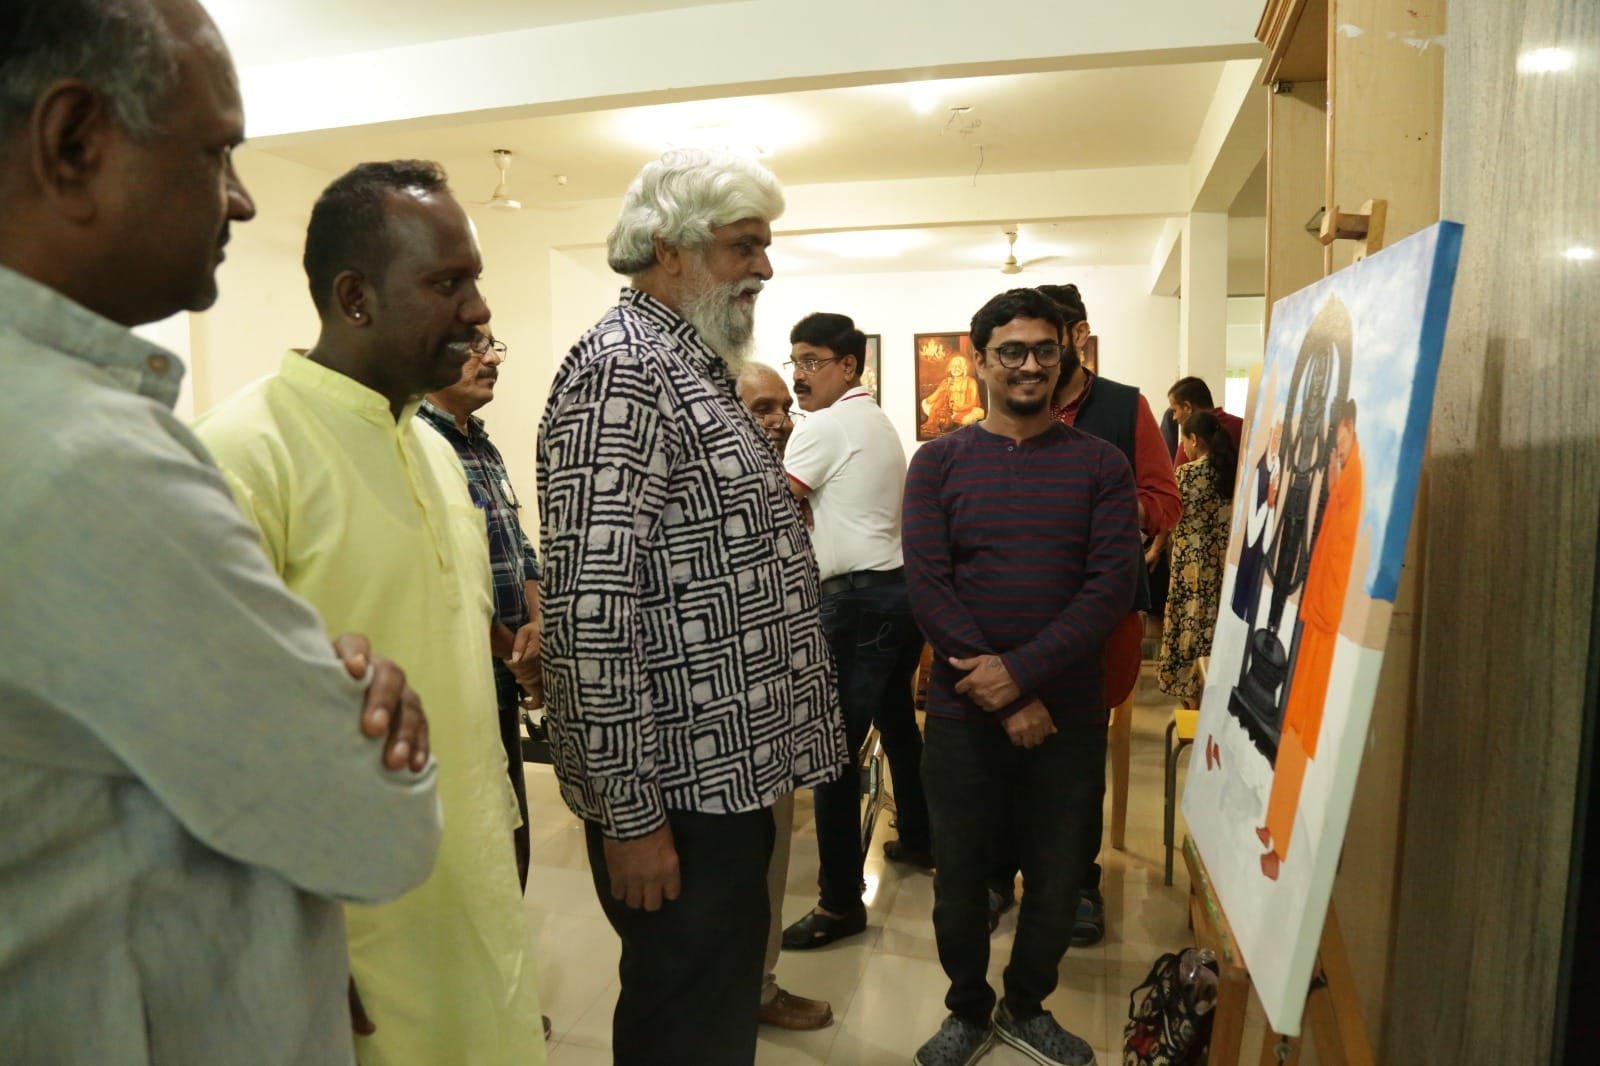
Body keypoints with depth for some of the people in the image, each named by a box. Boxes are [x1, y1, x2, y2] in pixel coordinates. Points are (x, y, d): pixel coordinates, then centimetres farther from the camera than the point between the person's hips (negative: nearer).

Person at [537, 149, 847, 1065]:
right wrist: (631, 812, -21)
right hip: (675, 789, -9)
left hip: (727, 769, 9)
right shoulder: (623, 371, -18)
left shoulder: (693, 370, 14)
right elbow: (592, 611, -24)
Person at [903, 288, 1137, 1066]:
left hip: (1070, 715, 1)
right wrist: (1006, 703, -13)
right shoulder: (939, 462, 0)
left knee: (1058, 878, 14)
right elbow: (926, 586, -8)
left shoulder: (1100, 464, 1)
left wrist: (1021, 671, -18)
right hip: (963, 714, 0)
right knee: (960, 878, 12)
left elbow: (1111, 587, -8)